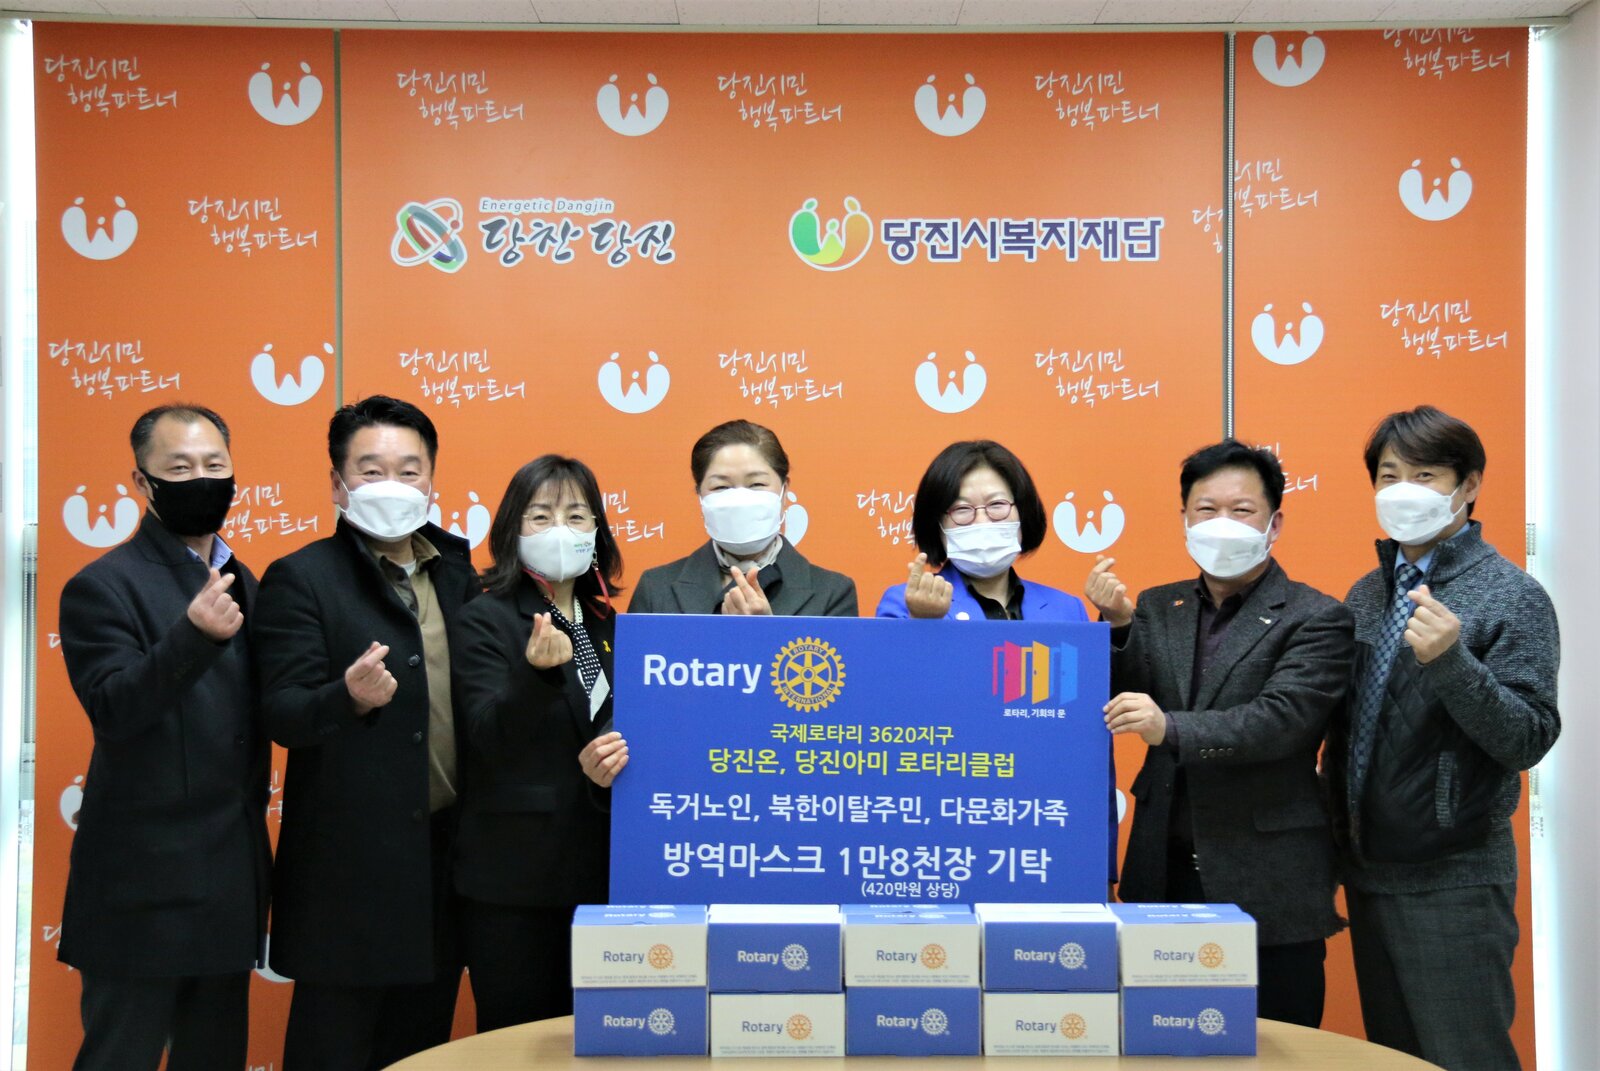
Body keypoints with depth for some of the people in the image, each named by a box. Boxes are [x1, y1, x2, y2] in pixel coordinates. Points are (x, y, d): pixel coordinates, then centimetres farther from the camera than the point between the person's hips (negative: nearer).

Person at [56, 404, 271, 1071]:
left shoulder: (242, 585, 11)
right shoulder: (103, 586, -9)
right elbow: (113, 713, -20)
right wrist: (193, 634, -35)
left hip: (232, 880, 7)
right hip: (146, 884, -7)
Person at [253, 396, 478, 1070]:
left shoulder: (456, 571, 9)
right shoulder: (300, 578, -7)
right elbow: (281, 713, -15)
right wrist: (350, 697, -35)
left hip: (445, 855, 5)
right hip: (350, 864, -5)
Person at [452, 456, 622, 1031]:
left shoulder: (604, 623, 11)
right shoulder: (487, 620, -6)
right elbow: (489, 735, -19)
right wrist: (539, 671, -34)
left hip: (598, 868, 5)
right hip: (515, 873, -5)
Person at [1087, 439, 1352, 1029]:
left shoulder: (1316, 619, -6)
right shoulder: (1157, 609, 10)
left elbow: (1280, 720, -19)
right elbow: (1124, 707, 5)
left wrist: (1170, 728, -32)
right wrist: (1117, 624, -9)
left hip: (1267, 888, -4)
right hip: (1162, 871, 4)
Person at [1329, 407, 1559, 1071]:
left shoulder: (1512, 597, -10)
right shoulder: (1366, 595, 8)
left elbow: (1529, 740, -18)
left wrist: (1450, 661, -31)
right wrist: (1342, 840, 7)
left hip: (1453, 883, -6)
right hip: (1369, 870, 6)